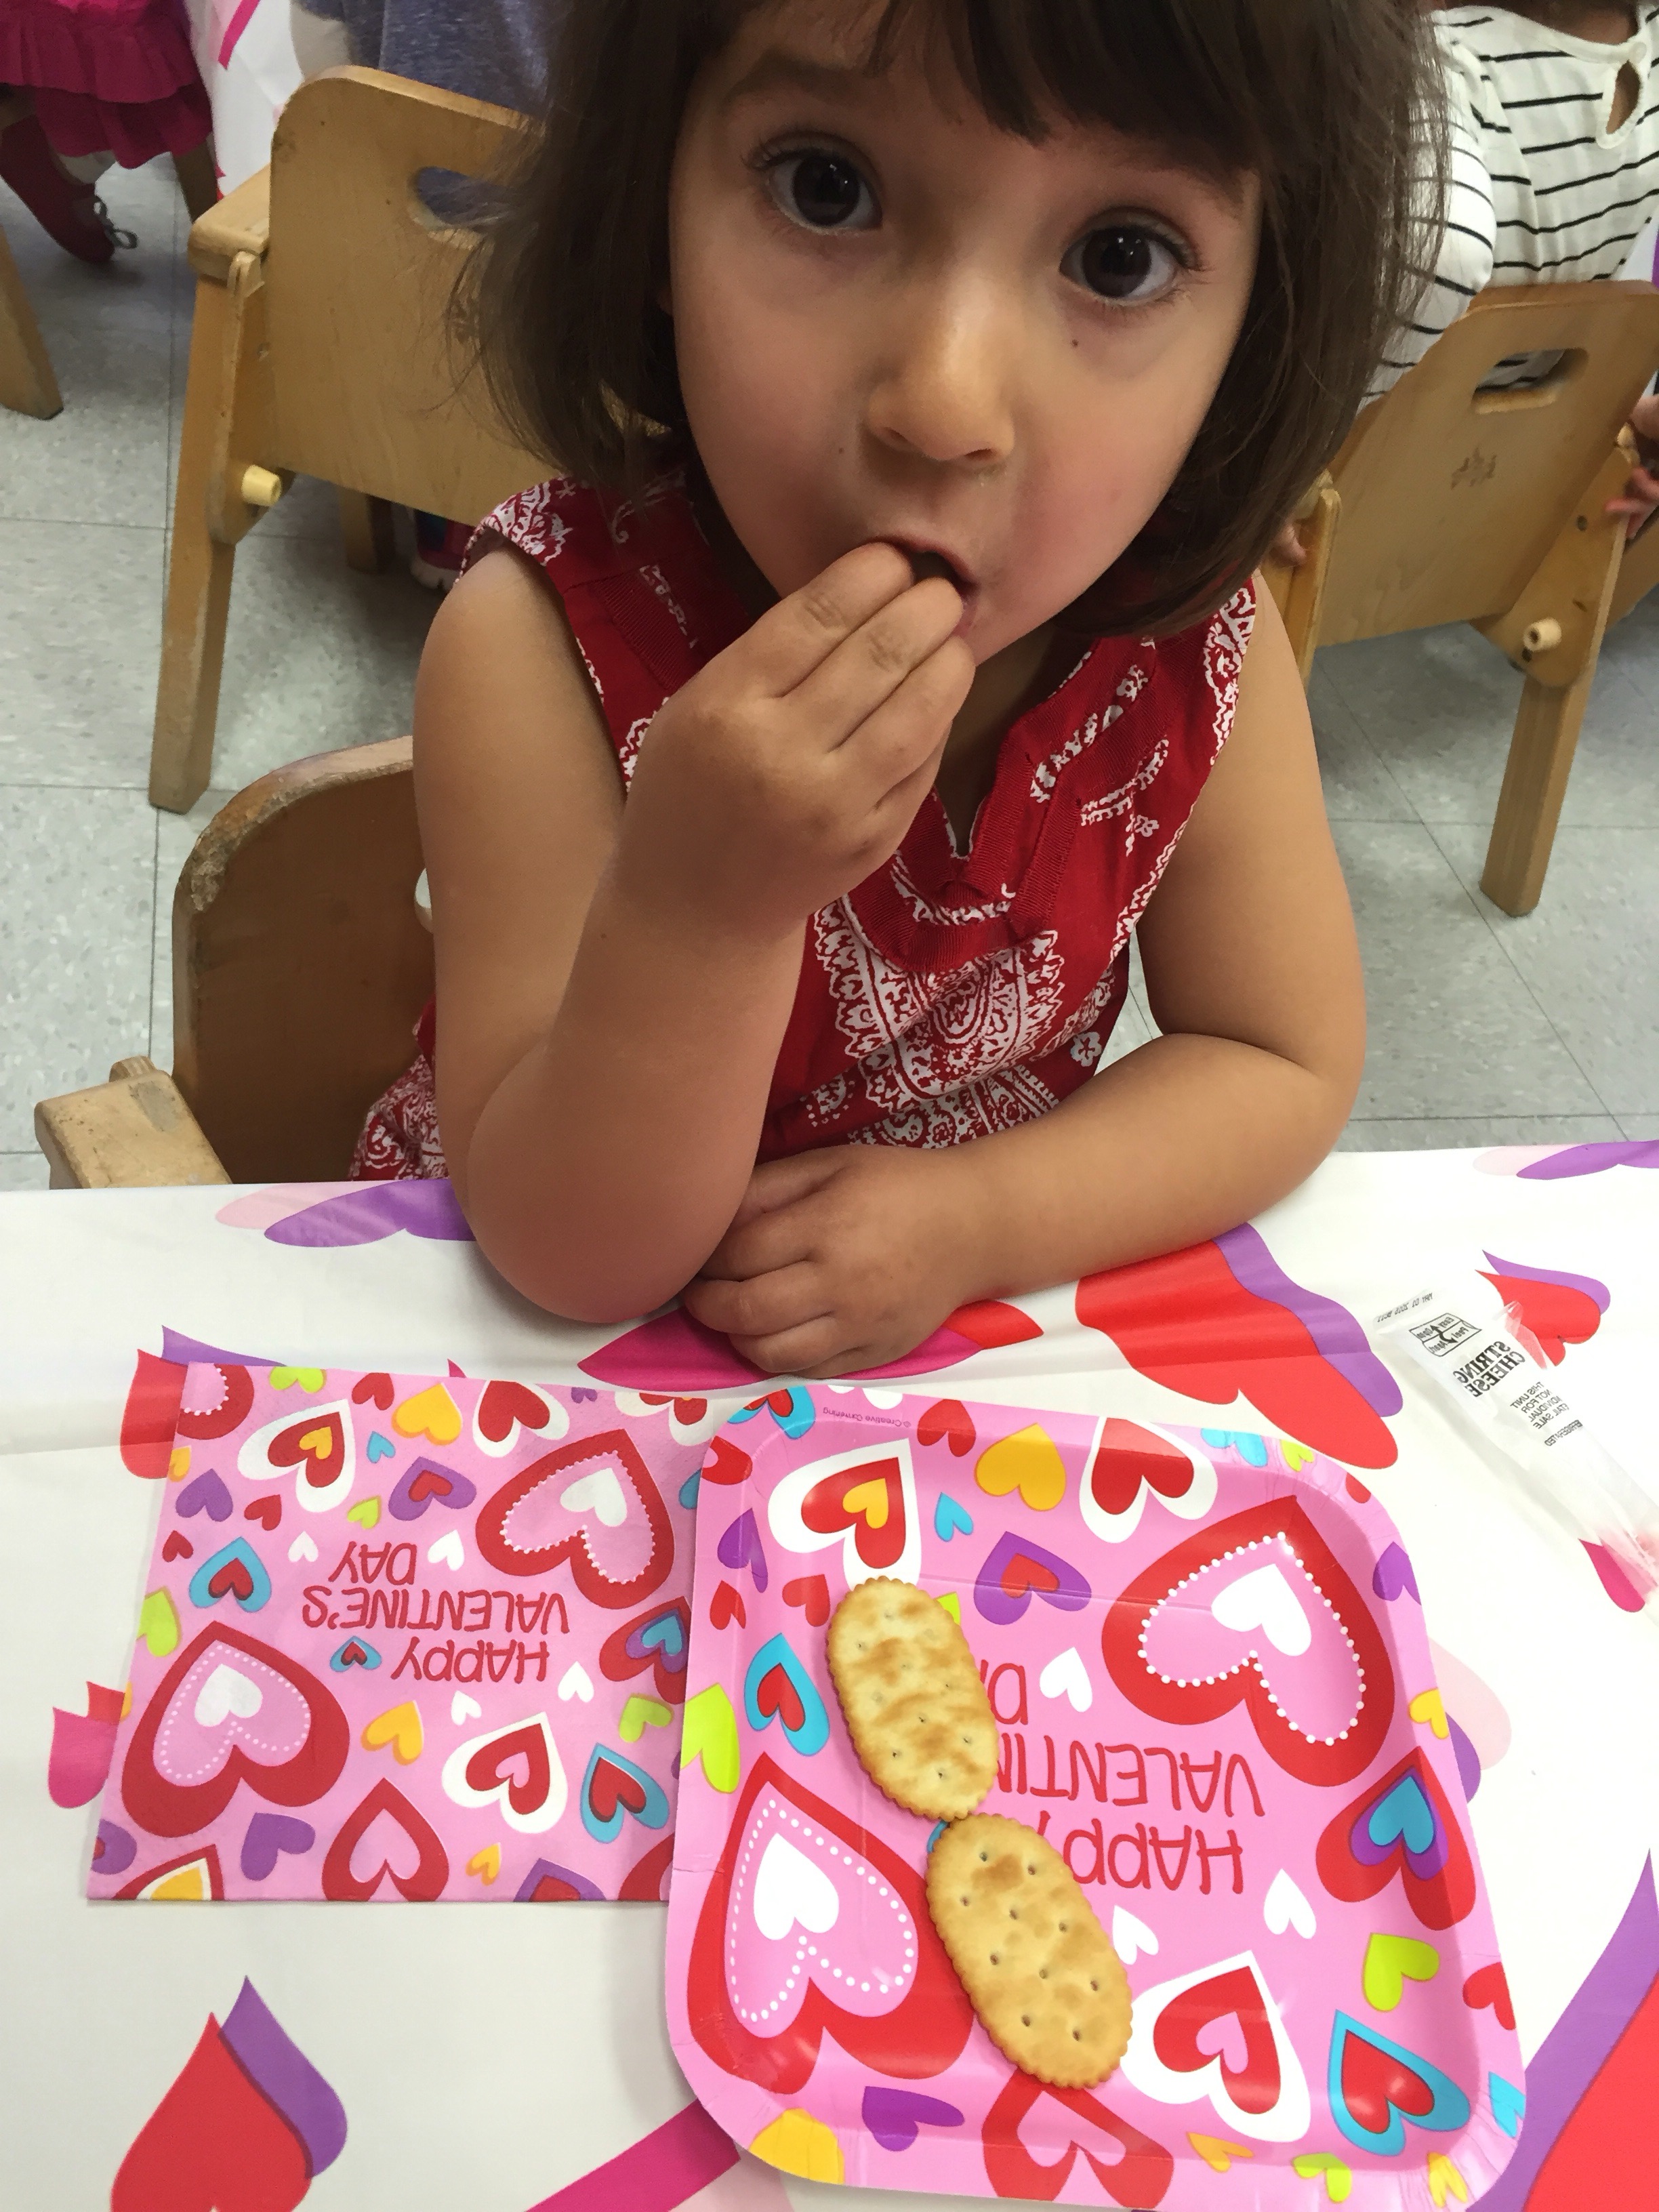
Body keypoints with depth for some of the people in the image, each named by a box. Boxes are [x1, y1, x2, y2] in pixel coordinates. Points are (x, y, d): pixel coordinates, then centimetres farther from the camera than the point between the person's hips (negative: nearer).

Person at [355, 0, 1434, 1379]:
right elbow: (577, 1255, -22)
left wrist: (979, 1219, -21)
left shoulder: (1199, 642, -15)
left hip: (963, 1321, 2)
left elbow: (1290, 1066, -5)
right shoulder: (541, 644, -24)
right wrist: (695, 907, -39)